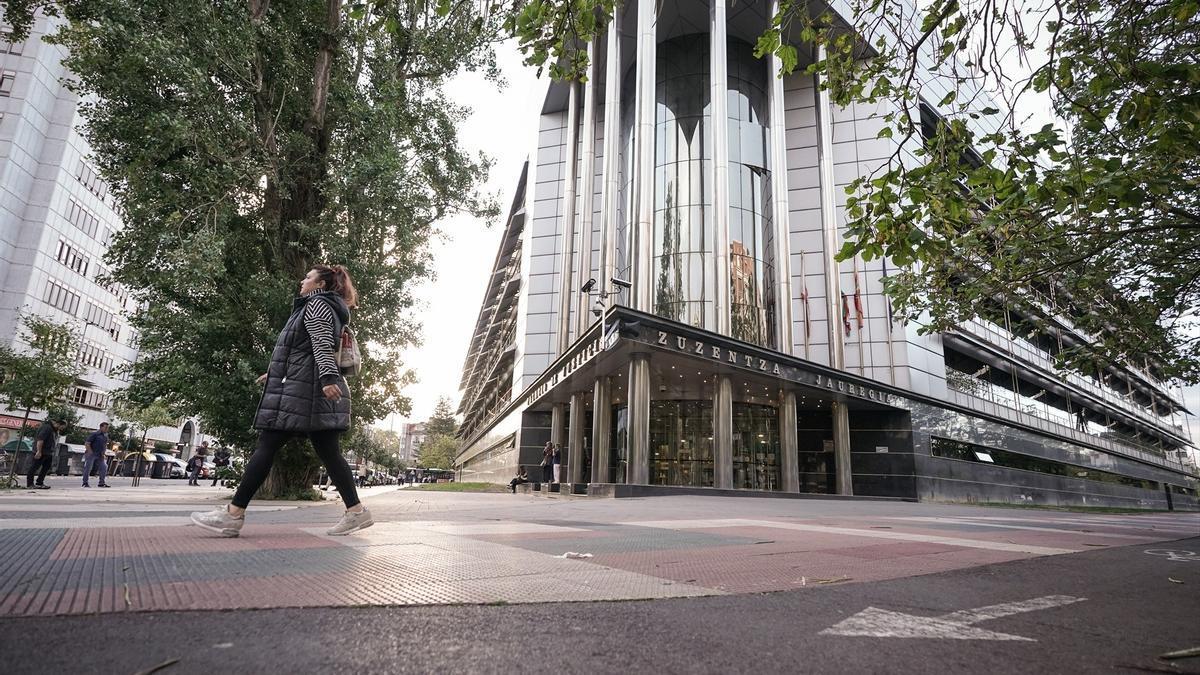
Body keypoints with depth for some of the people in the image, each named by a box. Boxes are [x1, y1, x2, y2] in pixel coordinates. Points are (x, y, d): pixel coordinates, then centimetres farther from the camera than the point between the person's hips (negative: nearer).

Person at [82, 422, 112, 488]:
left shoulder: (106, 435, 13)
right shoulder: (94, 434, -9)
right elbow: (87, 444, -13)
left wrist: (103, 453, 11)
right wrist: (91, 452, -17)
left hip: (100, 456, 7)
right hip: (91, 454, -7)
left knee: (103, 467, 0)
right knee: (88, 468, -3)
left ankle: (101, 483, 6)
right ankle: (85, 483, 5)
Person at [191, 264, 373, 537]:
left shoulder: (316, 304, -1)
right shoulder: (327, 309, 28)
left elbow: (322, 345, -17)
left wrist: (328, 378, -28)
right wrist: (277, 373, 38)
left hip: (302, 387, -9)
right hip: (317, 392, 9)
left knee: (266, 446, -6)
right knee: (328, 451, 2)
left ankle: (233, 515, -3)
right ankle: (356, 511, -4)